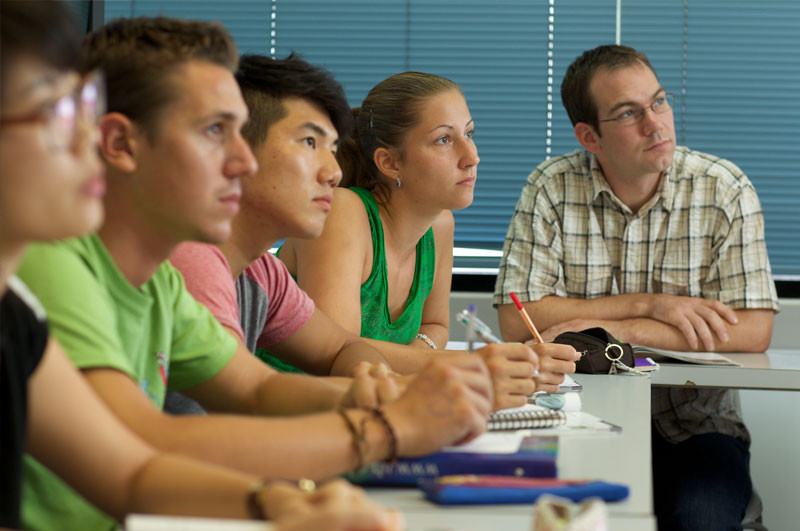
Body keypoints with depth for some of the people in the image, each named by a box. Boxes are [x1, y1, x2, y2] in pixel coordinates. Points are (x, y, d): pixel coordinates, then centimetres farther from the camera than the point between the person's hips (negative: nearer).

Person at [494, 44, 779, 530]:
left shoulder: (724, 190, -4)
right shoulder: (551, 189, -2)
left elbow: (752, 331, -12)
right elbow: (517, 322, -10)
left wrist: (612, 329, -16)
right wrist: (650, 304, -15)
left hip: (694, 427, 0)